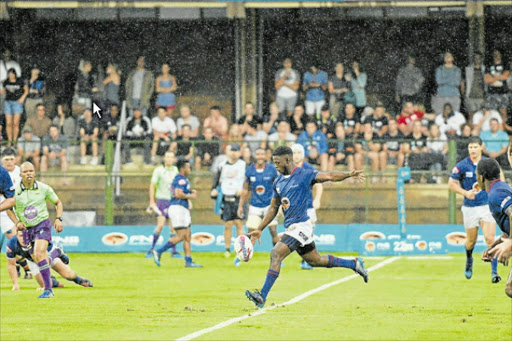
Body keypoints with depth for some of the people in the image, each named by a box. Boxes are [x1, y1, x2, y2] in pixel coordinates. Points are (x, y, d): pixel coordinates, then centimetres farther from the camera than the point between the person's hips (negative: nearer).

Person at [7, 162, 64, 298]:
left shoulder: (44, 188, -7)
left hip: (42, 224, -3)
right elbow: (8, 208, 10)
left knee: (39, 254, -24)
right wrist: (16, 222, -5)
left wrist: (59, 219, -6)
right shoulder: (14, 190, -6)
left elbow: (58, 202, 8)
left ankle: (48, 289, -25)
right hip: (27, 228, 3)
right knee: (37, 259, 10)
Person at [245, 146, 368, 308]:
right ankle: (354, 263, 34)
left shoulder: (304, 175, -8)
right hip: (291, 227, 9)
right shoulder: (278, 182, 14)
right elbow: (273, 208, 22)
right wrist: (259, 230, 18)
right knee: (316, 260, 18)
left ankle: (262, 296, -21)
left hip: (301, 226, -9)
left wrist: (349, 174, -32)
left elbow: (329, 176, -15)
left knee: (276, 254, -19)